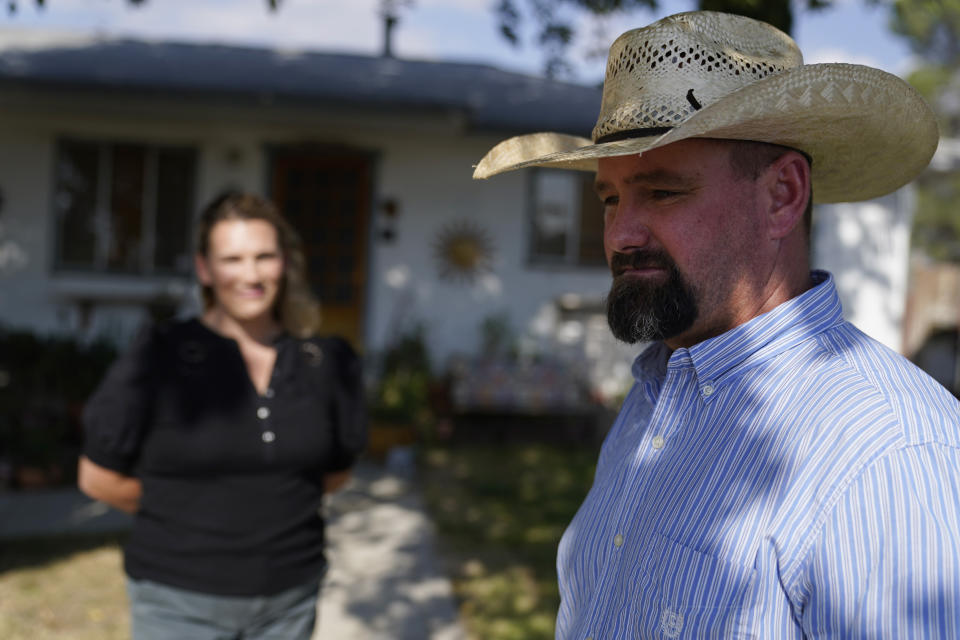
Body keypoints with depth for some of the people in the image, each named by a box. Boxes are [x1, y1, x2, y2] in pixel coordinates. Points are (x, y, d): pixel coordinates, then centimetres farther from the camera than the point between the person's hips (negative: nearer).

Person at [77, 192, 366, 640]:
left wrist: (271, 504, 6)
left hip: (289, 600, 3)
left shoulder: (327, 361, -1)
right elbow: (98, 477, -3)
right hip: (182, 600, -3)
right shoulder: (160, 355, -9)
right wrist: (185, 512, 5)